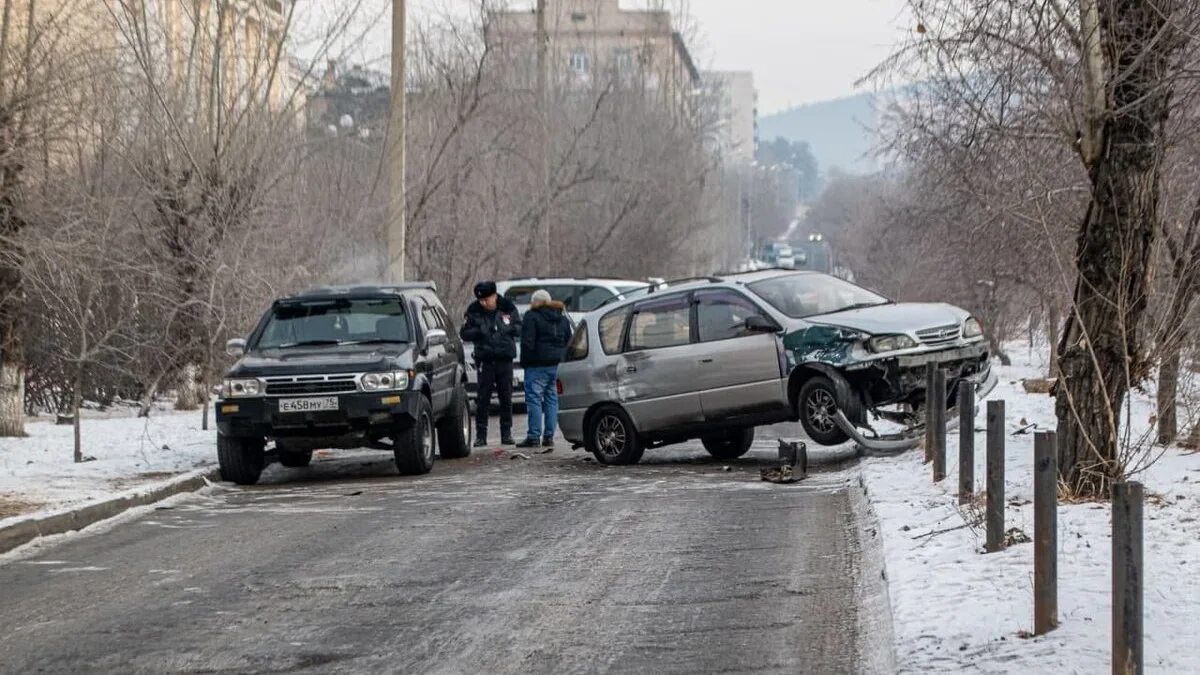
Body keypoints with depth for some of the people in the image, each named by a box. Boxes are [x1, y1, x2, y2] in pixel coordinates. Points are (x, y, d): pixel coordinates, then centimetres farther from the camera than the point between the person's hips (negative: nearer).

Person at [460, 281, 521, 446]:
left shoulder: (507, 307, 0)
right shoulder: (474, 310, -1)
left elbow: (519, 327, 6)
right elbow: (464, 334, 0)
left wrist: (509, 329, -14)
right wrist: (478, 332, -18)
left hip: (505, 358, 1)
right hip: (485, 359, -1)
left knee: (506, 398, 6)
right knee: (483, 398, -3)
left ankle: (506, 433, 13)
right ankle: (480, 435, 1)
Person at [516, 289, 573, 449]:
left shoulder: (532, 317, -8)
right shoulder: (562, 318, 15)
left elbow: (527, 342, -12)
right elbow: (569, 342, 18)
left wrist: (524, 362, -4)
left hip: (538, 365, -7)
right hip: (557, 364, 7)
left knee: (534, 399, -4)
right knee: (552, 400, 10)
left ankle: (534, 436, -8)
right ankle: (549, 436, 9)